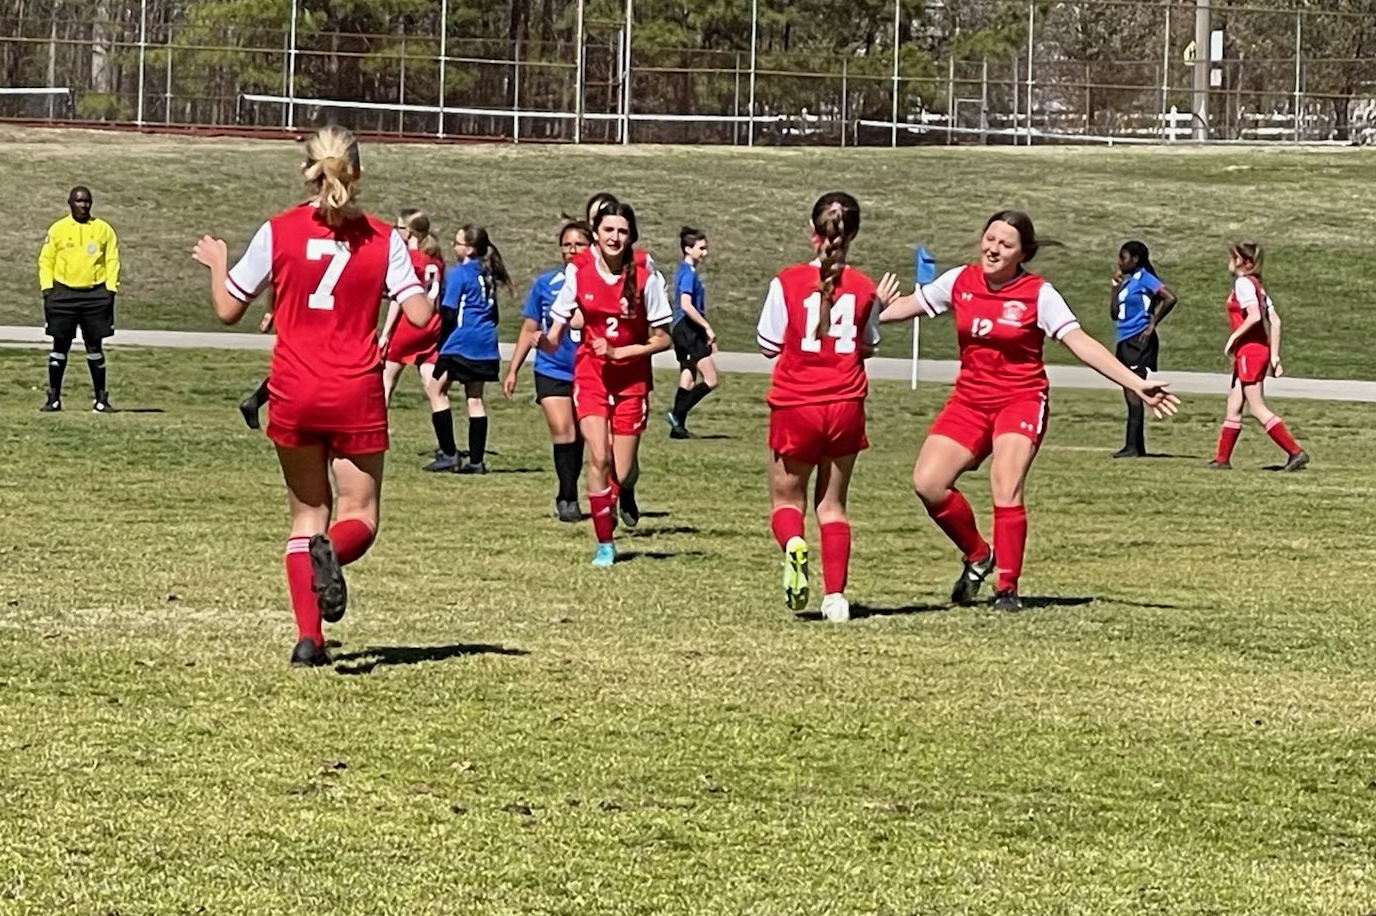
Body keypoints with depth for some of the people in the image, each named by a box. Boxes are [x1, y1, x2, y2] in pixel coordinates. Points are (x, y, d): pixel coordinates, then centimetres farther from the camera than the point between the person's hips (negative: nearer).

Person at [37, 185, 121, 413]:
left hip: (95, 295, 0)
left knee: (95, 346, 2)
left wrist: (110, 290, -2)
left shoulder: (104, 230, 5)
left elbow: (112, 260, 7)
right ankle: (53, 398, 8)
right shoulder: (57, 230, 3)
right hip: (63, 294, 0)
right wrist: (47, 289, -4)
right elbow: (46, 260, 5)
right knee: (60, 345, 2)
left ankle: (101, 399, 7)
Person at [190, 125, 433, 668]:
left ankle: (309, 638, 2)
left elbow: (228, 310, 3)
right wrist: (425, 285, 13)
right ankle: (331, 551, -30)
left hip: (293, 397, 1)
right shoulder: (382, 239, -3)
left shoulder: (278, 232, -3)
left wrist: (216, 263, 22)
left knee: (308, 513, 14)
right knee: (358, 515, 8)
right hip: (356, 396, -1)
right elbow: (419, 314, -9)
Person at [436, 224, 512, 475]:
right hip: (485, 345, 7)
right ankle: (477, 459, 8)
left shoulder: (458, 274, -10)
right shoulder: (487, 274, 13)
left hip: (461, 342, -7)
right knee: (475, 398, 10)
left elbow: (449, 313, -12)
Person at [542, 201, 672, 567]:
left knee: (622, 473, 0)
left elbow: (663, 339, -4)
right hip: (590, 375, 0)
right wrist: (546, 341, -22)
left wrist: (618, 352, -14)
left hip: (631, 380, 0)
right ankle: (604, 543, -9)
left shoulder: (646, 277, -10)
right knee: (599, 458, -19)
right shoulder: (578, 272, -5)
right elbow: (555, 336, 0)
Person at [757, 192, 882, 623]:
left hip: (795, 404, -2)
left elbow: (769, 346, -2)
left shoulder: (787, 282, -9)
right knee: (832, 504, 14)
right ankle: (835, 594, 3)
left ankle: (793, 544, -20)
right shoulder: (863, 288, -3)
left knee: (786, 498, 13)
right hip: (846, 405, 2)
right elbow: (867, 347, 9)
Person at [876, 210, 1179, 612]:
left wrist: (1137, 384, -24)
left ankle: (1007, 589, -7)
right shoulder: (960, 281, 0)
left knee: (1006, 490, -21)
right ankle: (977, 555, 14)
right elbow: (909, 305, 15)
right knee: (927, 482, -10)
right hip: (969, 399, 4)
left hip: (1021, 401, -4)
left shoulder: (1039, 294, -10)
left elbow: (1081, 343, -15)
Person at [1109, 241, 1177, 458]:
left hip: (1139, 341, -9)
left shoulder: (1144, 279, -7)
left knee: (1133, 393, -12)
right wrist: (1115, 285, 13)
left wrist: (1153, 324, -15)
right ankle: (1137, 446, 12)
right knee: (1130, 395, 9)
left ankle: (1133, 446, -14)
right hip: (1125, 342, 9)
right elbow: (1114, 314, 19)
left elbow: (1169, 298, -20)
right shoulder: (1128, 282, 18)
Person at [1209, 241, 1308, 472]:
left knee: (1258, 409, -7)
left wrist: (1233, 337, -16)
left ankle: (1296, 452, -10)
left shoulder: (1243, 283, -12)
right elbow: (1275, 321, 12)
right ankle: (1222, 459, 18)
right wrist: (1274, 355, 12)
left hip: (1249, 351, -10)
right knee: (1233, 408, 13)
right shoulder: (1256, 284, 15)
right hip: (1260, 349, 10)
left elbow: (1254, 315, -26)